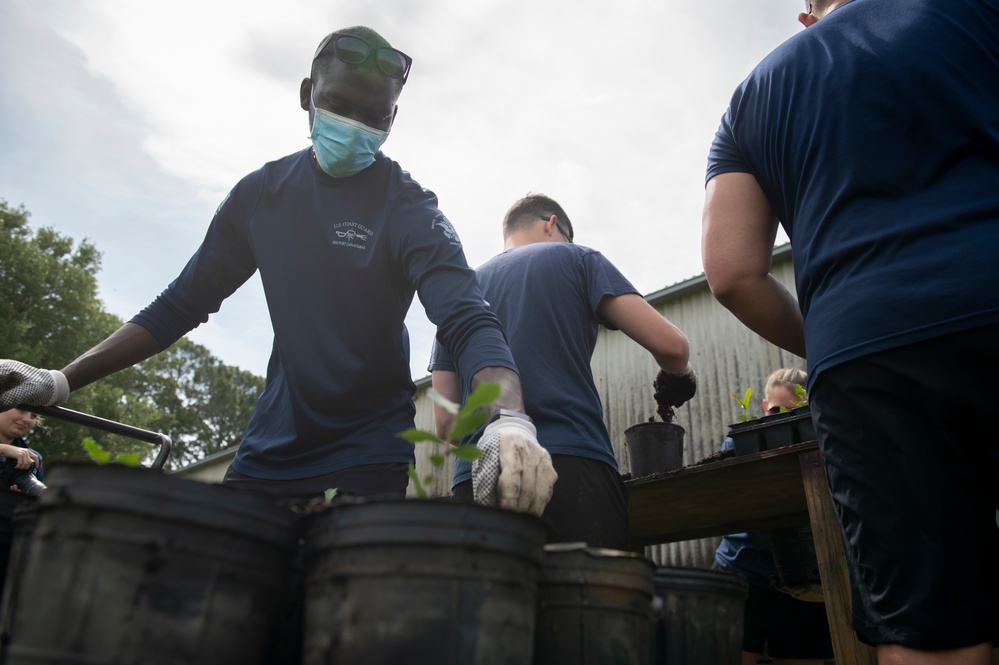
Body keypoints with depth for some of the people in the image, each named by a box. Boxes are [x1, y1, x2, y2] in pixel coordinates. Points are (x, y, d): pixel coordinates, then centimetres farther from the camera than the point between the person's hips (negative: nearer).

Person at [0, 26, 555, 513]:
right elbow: (184, 303, 10)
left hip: (368, 459, -4)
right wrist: (61, 381, 2)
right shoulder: (262, 194, 3)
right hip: (270, 451, 4)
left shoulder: (408, 210, -12)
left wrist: (509, 420, -47)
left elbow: (468, 320, -26)